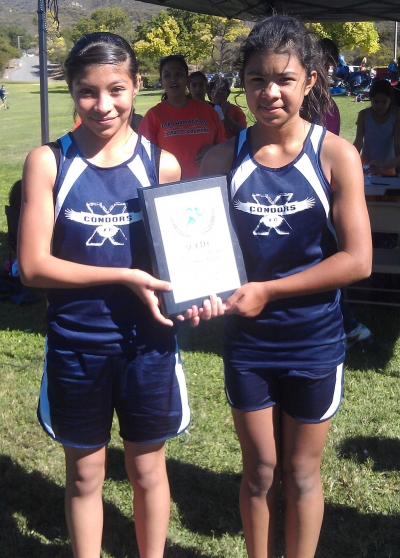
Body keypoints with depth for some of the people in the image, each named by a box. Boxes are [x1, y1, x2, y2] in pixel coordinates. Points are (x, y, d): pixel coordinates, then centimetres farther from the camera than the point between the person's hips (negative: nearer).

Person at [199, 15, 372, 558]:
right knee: (259, 469, 16)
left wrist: (268, 290, -18)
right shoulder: (223, 159, -4)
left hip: (314, 342, -2)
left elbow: (357, 259, -16)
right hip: (246, 339, 2)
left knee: (301, 472, 14)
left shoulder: (336, 156, -12)